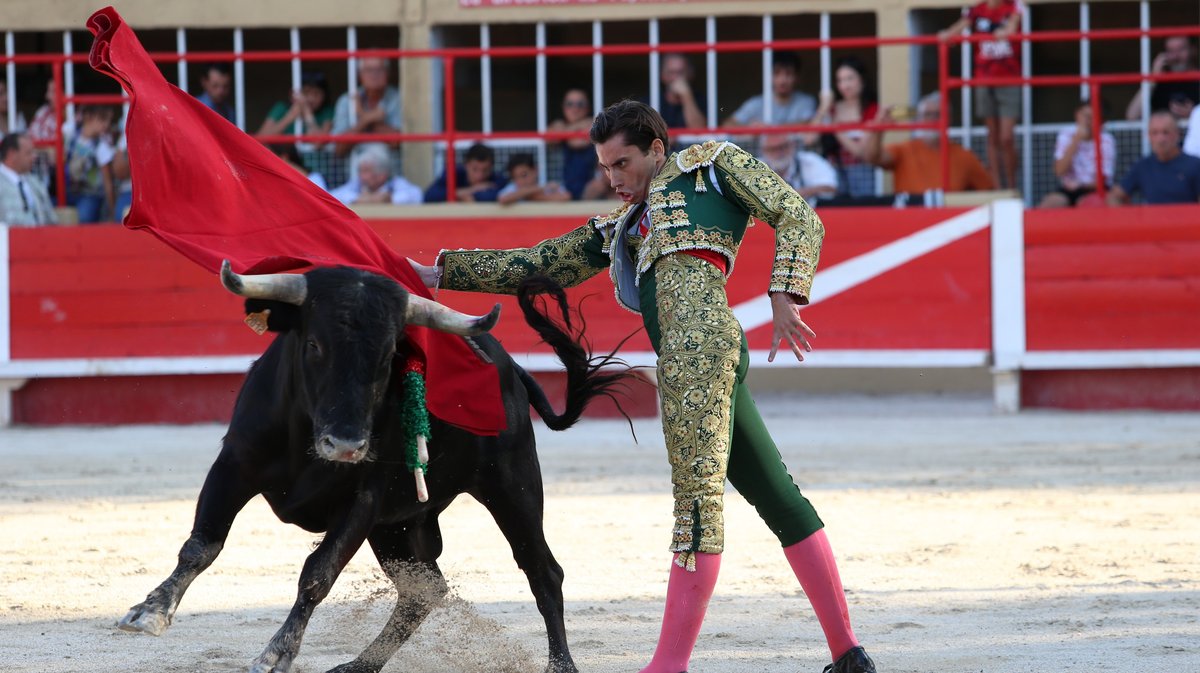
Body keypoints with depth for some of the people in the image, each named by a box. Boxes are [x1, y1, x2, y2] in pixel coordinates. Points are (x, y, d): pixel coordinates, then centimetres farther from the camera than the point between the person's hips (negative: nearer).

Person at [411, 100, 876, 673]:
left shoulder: (712, 164, 16)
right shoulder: (619, 228, 33)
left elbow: (798, 218, 8)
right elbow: (537, 265, 32)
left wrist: (783, 297, -6)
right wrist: (440, 273, 27)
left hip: (700, 335, -8)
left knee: (698, 494, -12)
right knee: (778, 498, 7)